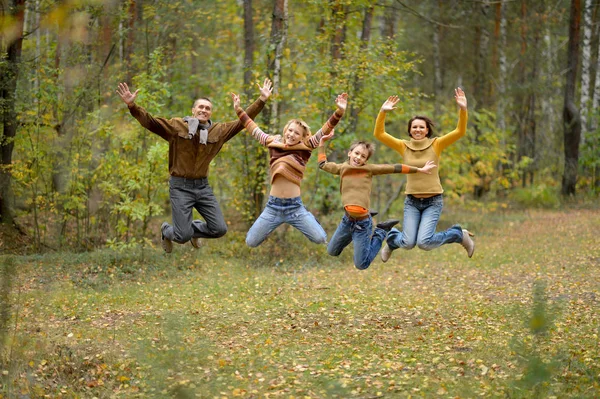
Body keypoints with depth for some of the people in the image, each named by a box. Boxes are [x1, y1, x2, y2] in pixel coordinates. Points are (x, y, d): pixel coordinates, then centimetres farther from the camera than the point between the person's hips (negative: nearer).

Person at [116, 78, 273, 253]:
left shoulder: (219, 130, 3)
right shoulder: (176, 126, -6)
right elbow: (150, 122, -11)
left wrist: (262, 100, -1)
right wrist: (132, 105, -26)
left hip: (203, 186, 4)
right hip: (180, 186, -4)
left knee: (220, 229, 0)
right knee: (183, 236, -8)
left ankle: (193, 228, 33)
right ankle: (166, 231, 30)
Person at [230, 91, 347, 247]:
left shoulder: (305, 148, 0)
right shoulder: (274, 143, 5)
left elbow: (325, 130, -6)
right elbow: (253, 129, 14)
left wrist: (339, 111, -18)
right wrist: (238, 109, 16)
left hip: (295, 206, -1)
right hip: (273, 205, 2)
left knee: (321, 239, -10)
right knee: (251, 242, 1)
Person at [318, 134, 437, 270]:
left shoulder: (369, 169, -6)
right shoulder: (342, 168, 4)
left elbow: (393, 168, -6)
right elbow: (323, 164, 20)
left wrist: (419, 169, -5)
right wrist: (322, 143, 17)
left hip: (362, 223, -5)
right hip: (347, 220, 5)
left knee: (361, 264, 1)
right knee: (332, 252, 21)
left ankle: (381, 233, 20)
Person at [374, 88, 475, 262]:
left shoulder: (436, 144, -5)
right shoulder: (403, 146, 0)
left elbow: (460, 131, -15)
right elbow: (379, 134, -7)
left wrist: (463, 109, -30)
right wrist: (382, 112, -21)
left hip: (433, 201, -2)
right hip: (411, 201, 2)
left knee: (424, 242, -18)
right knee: (408, 243, -11)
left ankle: (459, 234, 9)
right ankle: (391, 239, 27)